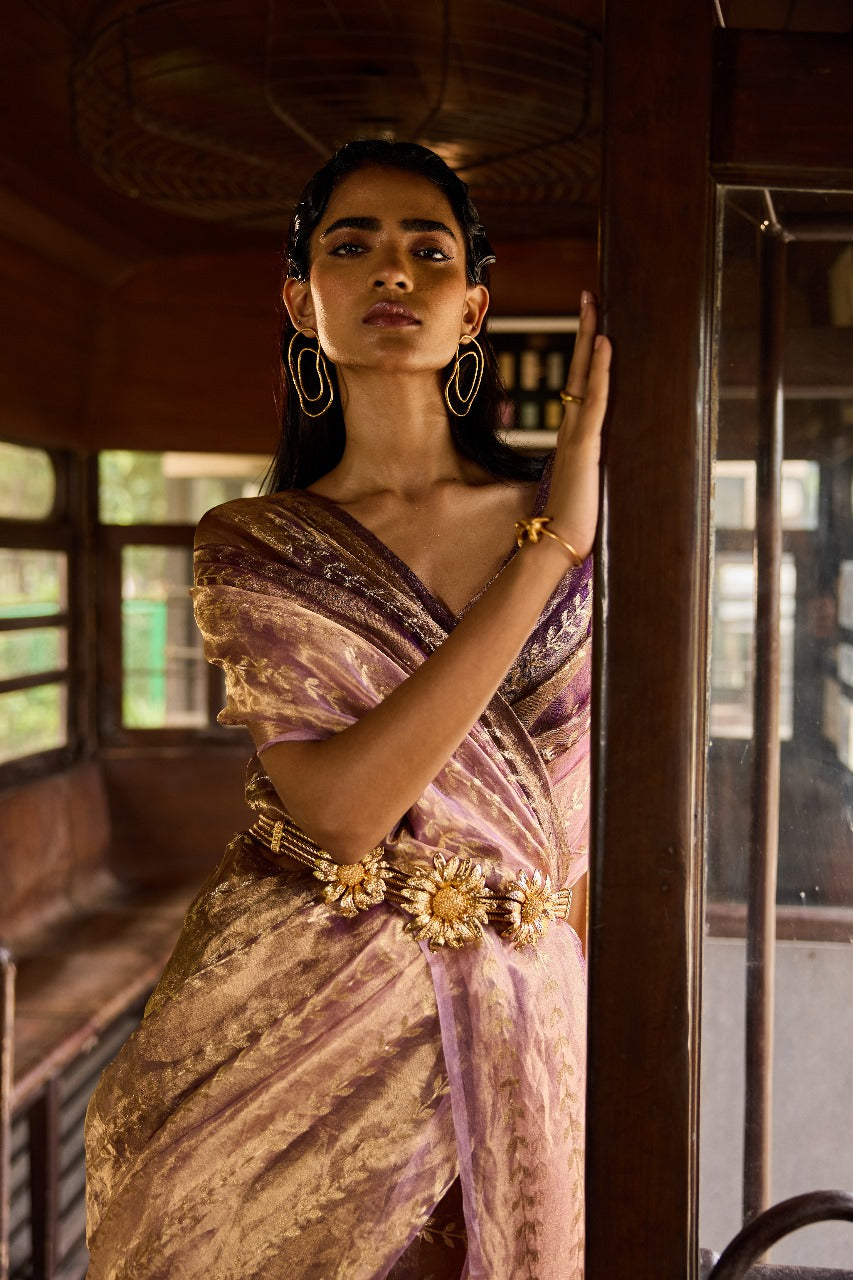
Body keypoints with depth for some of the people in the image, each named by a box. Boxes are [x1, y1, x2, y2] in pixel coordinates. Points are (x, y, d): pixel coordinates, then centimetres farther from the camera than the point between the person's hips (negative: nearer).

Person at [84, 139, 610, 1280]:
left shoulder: (576, 513, 0)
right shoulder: (253, 547, -5)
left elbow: (587, 803, 7)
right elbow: (343, 809, -21)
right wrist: (550, 546, -23)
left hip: (519, 1020, 2)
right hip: (298, 1016, -1)